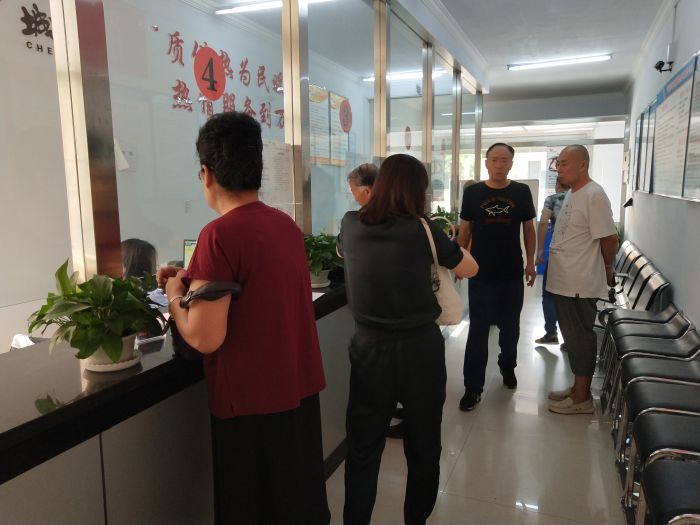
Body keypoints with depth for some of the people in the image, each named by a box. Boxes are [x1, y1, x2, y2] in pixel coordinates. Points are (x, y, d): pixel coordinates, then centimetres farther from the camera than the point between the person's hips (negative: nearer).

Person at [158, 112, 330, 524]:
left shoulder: (220, 234, -20)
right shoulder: (286, 223, 3)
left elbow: (205, 338, -22)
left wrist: (176, 294, -4)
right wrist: (196, 280, 14)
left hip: (251, 400, -7)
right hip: (300, 387, 7)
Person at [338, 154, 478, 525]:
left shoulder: (351, 225, -4)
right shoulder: (422, 229, -12)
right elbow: (470, 269, 3)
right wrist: (442, 243, 18)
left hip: (369, 347, 2)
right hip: (420, 348, -1)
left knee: (363, 448, 15)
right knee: (423, 446, 19)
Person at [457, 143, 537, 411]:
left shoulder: (521, 192, 1)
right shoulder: (473, 192, -2)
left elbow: (528, 228, 8)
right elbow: (465, 229, 4)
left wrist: (531, 261, 2)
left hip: (512, 272, 2)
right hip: (481, 273, -2)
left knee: (510, 326, 17)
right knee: (477, 330, 1)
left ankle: (508, 366, 42)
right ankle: (473, 387, 8)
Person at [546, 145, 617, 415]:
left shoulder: (594, 195, -17)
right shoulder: (571, 193, 12)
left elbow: (609, 238, -16)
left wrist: (607, 269, -1)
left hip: (580, 284, -9)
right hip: (564, 281, 9)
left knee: (581, 338, 2)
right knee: (572, 337, 17)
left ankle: (582, 398, 15)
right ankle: (577, 388, 31)